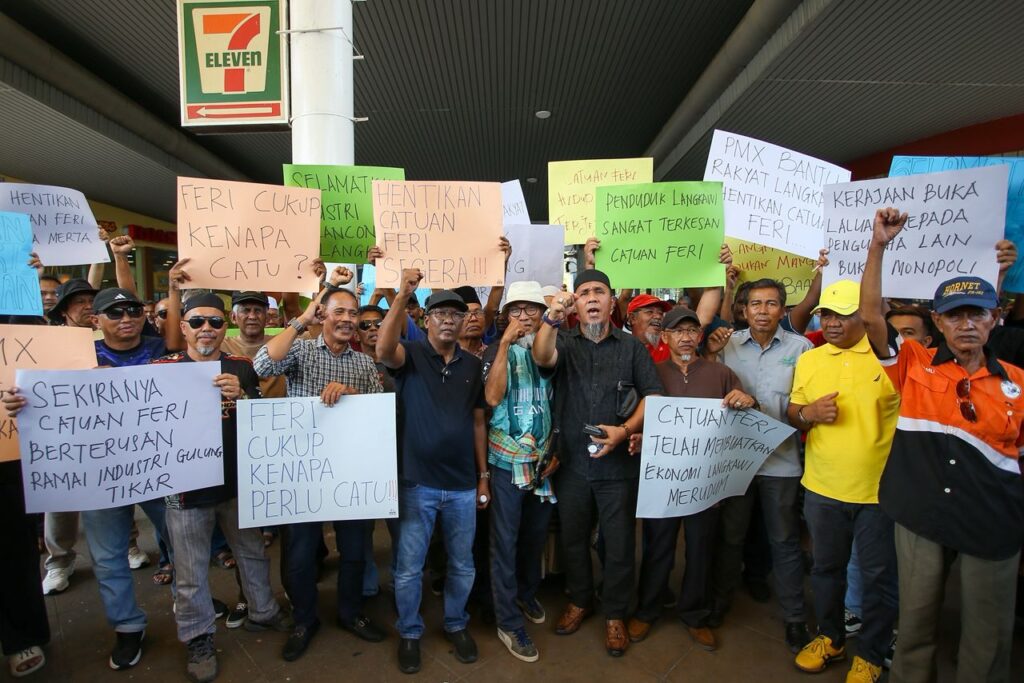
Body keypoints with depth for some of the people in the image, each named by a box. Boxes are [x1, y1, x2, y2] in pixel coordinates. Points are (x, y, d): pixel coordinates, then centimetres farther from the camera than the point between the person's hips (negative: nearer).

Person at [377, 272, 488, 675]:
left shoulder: (472, 365, 5)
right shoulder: (411, 356, -5)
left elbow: (477, 421, 8)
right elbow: (383, 350, -30)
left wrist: (483, 475, 7)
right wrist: (402, 295, -39)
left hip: (462, 485, 3)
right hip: (416, 484, -3)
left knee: (462, 565, 17)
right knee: (409, 568, 11)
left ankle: (456, 624, 41)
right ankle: (409, 633, 35)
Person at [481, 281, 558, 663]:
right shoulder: (497, 351, -4)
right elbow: (492, 397, -21)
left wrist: (557, 451, 2)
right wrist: (506, 343, -22)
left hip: (545, 460, 4)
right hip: (507, 460, -3)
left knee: (536, 535, 18)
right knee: (506, 542, 3)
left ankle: (527, 594, 42)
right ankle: (509, 623, 17)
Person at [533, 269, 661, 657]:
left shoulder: (632, 347, 2)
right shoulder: (565, 343, 2)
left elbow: (654, 396, -1)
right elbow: (542, 358, -20)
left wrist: (626, 430, -16)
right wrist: (552, 319, -38)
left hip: (619, 464, -1)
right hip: (572, 463, 1)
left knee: (619, 543, 10)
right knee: (573, 538, 17)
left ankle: (615, 614, 31)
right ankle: (579, 601, 39)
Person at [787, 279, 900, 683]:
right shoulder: (808, 360, 3)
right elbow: (791, 416, 9)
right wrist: (808, 414, -13)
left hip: (880, 488, -3)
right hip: (822, 487, 3)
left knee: (879, 576, 12)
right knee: (826, 568, 18)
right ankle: (830, 637, 39)